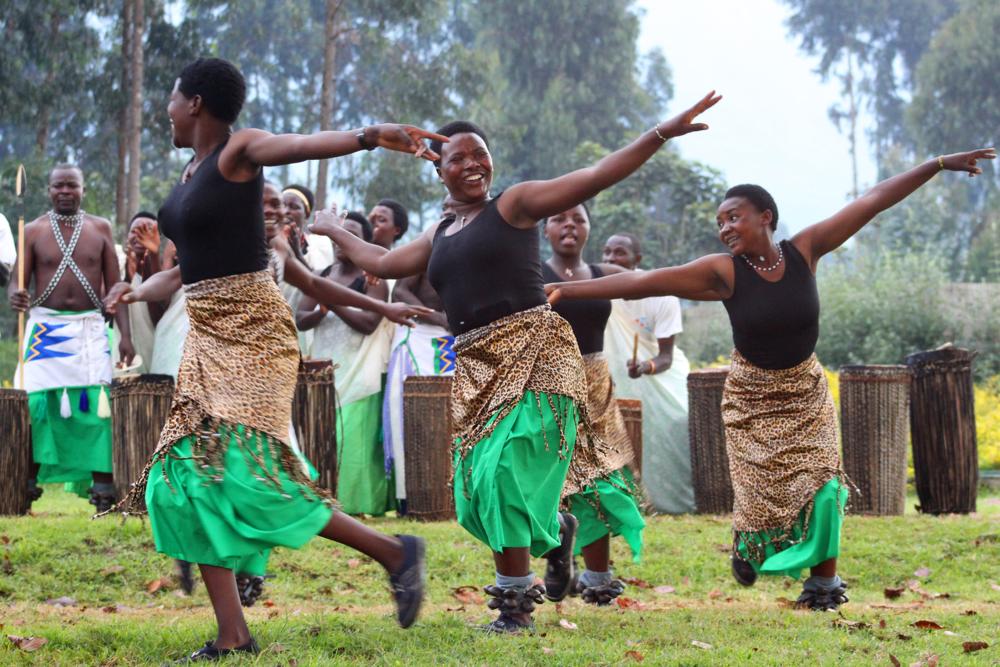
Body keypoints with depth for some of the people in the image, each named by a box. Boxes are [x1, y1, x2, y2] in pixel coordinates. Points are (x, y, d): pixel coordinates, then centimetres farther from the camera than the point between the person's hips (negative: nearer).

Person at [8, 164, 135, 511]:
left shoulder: (100, 228, 6)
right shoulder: (34, 230, 3)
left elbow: (114, 285, 6)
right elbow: (18, 281, -1)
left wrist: (125, 333, -2)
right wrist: (15, 295, -27)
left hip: (90, 328, 1)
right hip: (45, 326, 0)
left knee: (96, 404, -8)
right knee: (34, 403, -7)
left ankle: (102, 483, -5)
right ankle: (29, 478, 3)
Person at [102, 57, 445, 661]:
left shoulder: (238, 150, -9)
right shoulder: (194, 169, 16)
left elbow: (301, 145, -31)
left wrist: (369, 135, -49)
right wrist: (140, 293, 36)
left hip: (250, 331, -9)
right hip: (208, 337, 9)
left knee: (245, 472, -20)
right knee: (188, 478, 2)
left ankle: (395, 553, -6)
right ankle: (233, 637, 5)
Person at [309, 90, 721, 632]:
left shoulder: (514, 205, 4)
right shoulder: (439, 237, 22)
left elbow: (595, 177, -4)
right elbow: (382, 263, 38)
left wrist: (662, 133, -12)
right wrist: (333, 230, 49)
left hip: (532, 350, -6)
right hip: (474, 367, 7)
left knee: (504, 470, -19)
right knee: (475, 492, -1)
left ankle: (515, 603, -9)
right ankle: (553, 531, 27)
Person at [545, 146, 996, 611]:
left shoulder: (804, 250, -12)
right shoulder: (723, 272, -18)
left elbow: (872, 202, -9)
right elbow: (641, 283, -23)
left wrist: (939, 165, -7)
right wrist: (564, 291, -28)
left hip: (805, 392, 2)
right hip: (752, 398, -2)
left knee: (820, 483, -10)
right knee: (761, 491, -3)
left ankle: (825, 581, 7)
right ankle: (747, 547, 31)